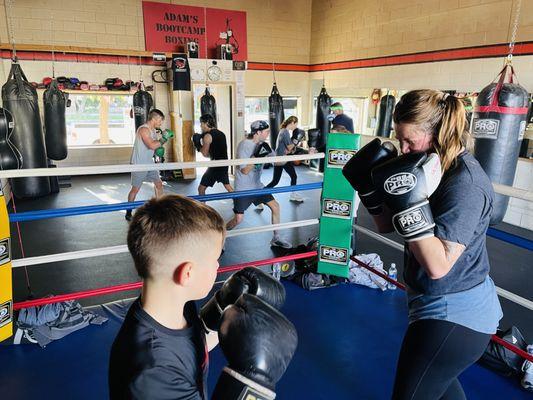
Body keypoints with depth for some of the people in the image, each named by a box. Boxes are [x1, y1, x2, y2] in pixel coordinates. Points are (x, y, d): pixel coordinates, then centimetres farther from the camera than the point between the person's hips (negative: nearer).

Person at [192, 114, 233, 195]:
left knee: (201, 188, 1)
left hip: (215, 165, -8)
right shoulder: (221, 134, 12)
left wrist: (198, 145, 3)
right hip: (224, 164, 8)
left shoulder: (208, 135, -11)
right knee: (227, 185, 25)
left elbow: (205, 154, -12)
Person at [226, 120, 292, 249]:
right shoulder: (244, 145, -19)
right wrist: (256, 156, -29)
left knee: (275, 206, 4)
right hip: (243, 188, -7)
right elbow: (245, 170, -22)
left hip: (257, 186, 7)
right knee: (238, 219, -8)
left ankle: (276, 238, 18)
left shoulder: (262, 145, 1)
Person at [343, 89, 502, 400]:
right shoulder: (432, 166, 1)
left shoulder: (465, 183, -26)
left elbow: (437, 266, -31)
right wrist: (371, 183, -8)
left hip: (455, 316, -10)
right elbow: (387, 225, 6)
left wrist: (410, 203, -36)